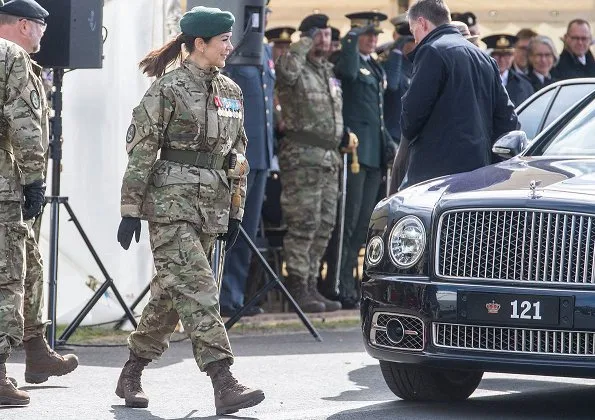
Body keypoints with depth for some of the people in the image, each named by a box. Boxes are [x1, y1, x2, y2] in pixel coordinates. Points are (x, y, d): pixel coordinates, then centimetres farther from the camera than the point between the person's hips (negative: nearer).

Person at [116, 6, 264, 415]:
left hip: (212, 207, 7)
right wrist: (131, 209, -10)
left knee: (171, 292, 12)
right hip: (172, 201, -7)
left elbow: (238, 154, 20)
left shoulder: (231, 91, 13)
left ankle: (132, 374, 25)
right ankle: (224, 384, -22)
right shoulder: (169, 88, -7)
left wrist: (235, 209, 17)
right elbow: (141, 150, -8)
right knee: (197, 290, -14)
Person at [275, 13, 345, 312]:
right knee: (304, 223, -12)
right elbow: (286, 69, -30)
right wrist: (305, 44, -18)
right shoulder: (297, 69, -5)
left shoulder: (329, 72, 21)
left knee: (324, 224, 9)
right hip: (302, 156, -9)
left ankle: (311, 285, 15)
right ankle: (297, 289, -9)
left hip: (329, 156, 9)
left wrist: (343, 139, 23)